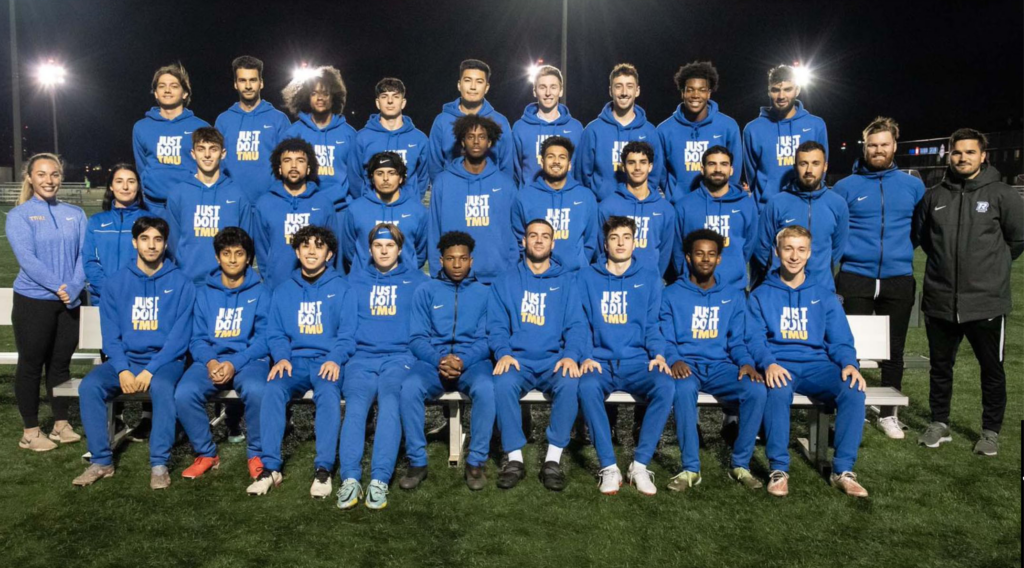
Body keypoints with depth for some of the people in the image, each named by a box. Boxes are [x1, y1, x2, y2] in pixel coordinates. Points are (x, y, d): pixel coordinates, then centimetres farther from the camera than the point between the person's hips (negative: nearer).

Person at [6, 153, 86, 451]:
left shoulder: (75, 214, 7)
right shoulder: (19, 215, -2)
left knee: (61, 363, 12)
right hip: (33, 301, -3)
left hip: (69, 302, 3)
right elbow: (26, 258, -13)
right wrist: (57, 287, -20)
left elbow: (84, 255, 0)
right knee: (31, 365, 6)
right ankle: (30, 432, 16)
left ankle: (61, 424, 23)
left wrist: (73, 288, -15)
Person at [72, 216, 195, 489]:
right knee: (89, 386, -23)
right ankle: (101, 461, -11)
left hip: (165, 359, -3)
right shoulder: (117, 282, 6)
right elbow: (110, 334, 4)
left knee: (161, 387, -34)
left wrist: (150, 370, -17)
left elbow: (180, 336, -7)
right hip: (125, 359, 3)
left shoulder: (180, 283, -2)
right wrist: (123, 370, -12)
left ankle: (159, 464, -24)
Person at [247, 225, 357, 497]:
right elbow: (275, 333, 12)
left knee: (328, 393, -33)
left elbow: (347, 334, 0)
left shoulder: (342, 289, 8)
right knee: (272, 390, -28)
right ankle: (270, 467, -24)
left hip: (327, 361, -2)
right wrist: (281, 357, -8)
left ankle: (323, 469, -30)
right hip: (294, 361, 3)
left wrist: (334, 359, -17)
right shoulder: (283, 291, 18)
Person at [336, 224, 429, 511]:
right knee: (355, 404, -26)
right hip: (362, 356, 2)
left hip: (400, 356, -1)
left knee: (389, 401, -29)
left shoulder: (416, 279, 17)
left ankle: (380, 479, -35)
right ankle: (350, 478, -32)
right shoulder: (355, 278, 21)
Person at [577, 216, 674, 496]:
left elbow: (652, 323, 9)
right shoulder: (587, 277, 11)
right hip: (601, 362, 0)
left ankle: (640, 464, -18)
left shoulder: (649, 276, 13)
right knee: (587, 386, -34)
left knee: (666, 385, -31)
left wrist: (658, 354, -9)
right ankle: (608, 467, -22)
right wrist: (587, 356, -11)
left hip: (638, 362, 1)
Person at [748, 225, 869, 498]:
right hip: (779, 366, -2)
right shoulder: (761, 296, 11)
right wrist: (769, 364, -21)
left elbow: (840, 341, 11)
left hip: (817, 366, 3)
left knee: (854, 389, -28)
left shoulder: (825, 296, 18)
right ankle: (778, 469, -25)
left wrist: (849, 363, -12)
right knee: (778, 391, -37)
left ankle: (843, 470, -19)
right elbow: (754, 339, 0)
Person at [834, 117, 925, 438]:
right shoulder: (845, 187, 1)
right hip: (855, 278, -2)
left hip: (898, 280, 2)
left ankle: (888, 413, 24)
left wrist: (902, 249, 5)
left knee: (893, 349, 10)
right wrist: (842, 253, -4)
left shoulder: (913, 186, 7)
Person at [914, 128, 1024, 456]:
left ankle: (991, 431, 25)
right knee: (940, 366, 14)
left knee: (992, 369, 9)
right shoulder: (934, 196, 6)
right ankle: (939, 424, 29)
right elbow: (919, 235, 17)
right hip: (940, 301, 3)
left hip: (987, 302, -3)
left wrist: (992, 265, 8)